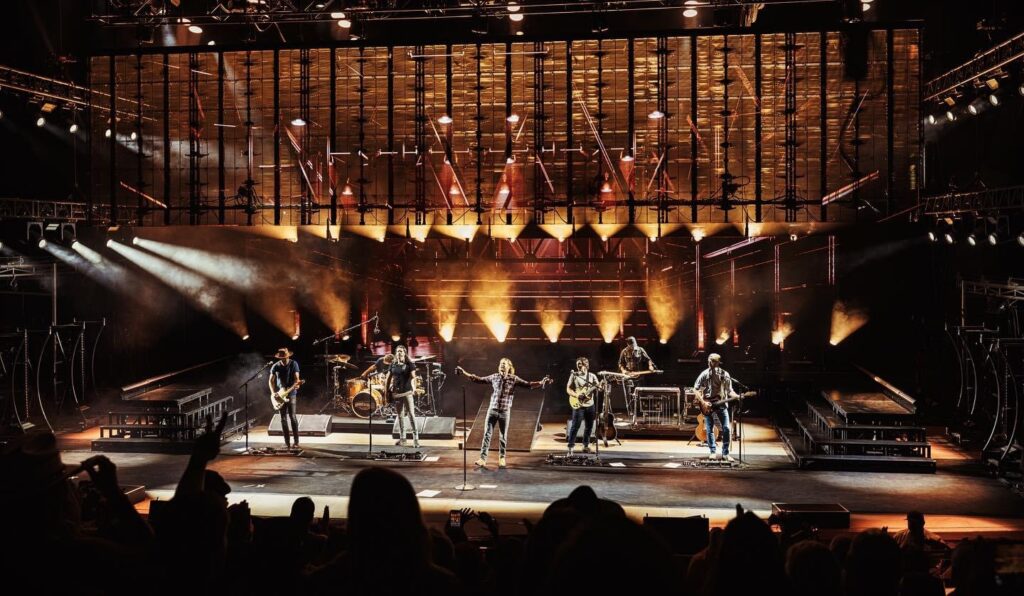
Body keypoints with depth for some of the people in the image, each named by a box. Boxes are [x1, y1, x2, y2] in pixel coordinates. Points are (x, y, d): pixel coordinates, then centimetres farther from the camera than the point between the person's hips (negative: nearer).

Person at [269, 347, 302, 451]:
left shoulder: (294, 364, -4)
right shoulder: (275, 366, 1)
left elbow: (296, 378, -6)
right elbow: (271, 380, 6)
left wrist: (296, 384, -27)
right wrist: (273, 393, -7)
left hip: (291, 394, -2)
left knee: (292, 417, -8)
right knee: (283, 418, 2)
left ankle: (296, 442, -4)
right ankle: (287, 443, 5)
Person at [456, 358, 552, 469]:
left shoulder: (513, 379, -2)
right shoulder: (494, 377, 4)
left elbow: (528, 384, -7)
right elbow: (478, 379, 13)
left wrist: (541, 383, -22)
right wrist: (464, 373, 11)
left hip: (505, 411, -1)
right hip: (492, 410, 1)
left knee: (503, 436, 7)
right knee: (487, 434, -4)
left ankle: (502, 458, 22)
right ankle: (483, 459, -5)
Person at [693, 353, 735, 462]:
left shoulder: (725, 374, 4)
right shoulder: (704, 374, -1)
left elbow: (729, 391, 7)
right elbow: (696, 389, 1)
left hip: (722, 405, 1)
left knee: (726, 428, -8)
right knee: (709, 430, 1)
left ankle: (725, 453, 0)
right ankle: (713, 452, 10)